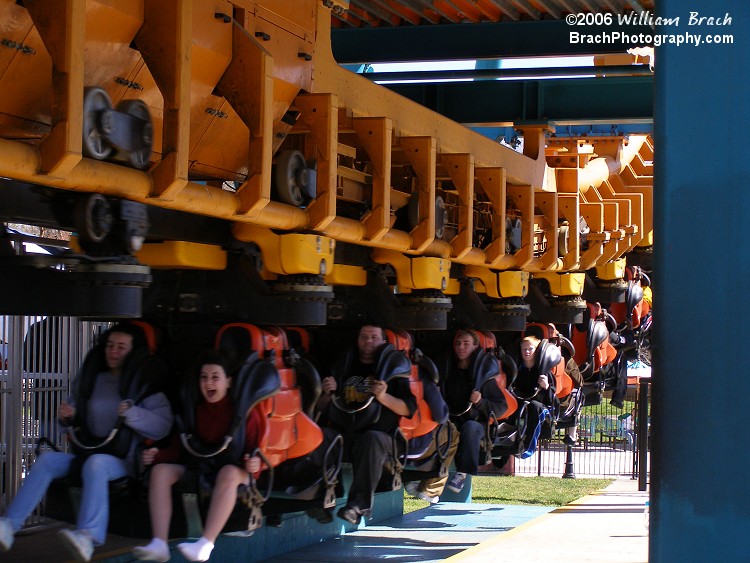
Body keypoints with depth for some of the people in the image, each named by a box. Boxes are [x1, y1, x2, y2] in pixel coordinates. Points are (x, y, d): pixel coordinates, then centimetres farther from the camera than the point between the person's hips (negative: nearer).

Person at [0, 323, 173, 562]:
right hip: (87, 452, 6)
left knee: (96, 462, -37)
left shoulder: (145, 384, -1)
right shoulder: (92, 378, 14)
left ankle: (88, 536, -59)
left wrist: (132, 413, -26)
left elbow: (162, 427, -12)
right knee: (47, 459, -17)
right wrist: (65, 415, 4)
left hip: (124, 460, -6)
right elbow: (75, 415, 27)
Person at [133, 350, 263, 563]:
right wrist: (158, 454, -10)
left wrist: (255, 463, -27)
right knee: (160, 470, -22)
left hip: (233, 467, -4)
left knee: (229, 474, -41)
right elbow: (178, 448, 10)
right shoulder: (193, 409, 11)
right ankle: (159, 545, -34)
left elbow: (255, 448, -4)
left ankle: (205, 545, -50)